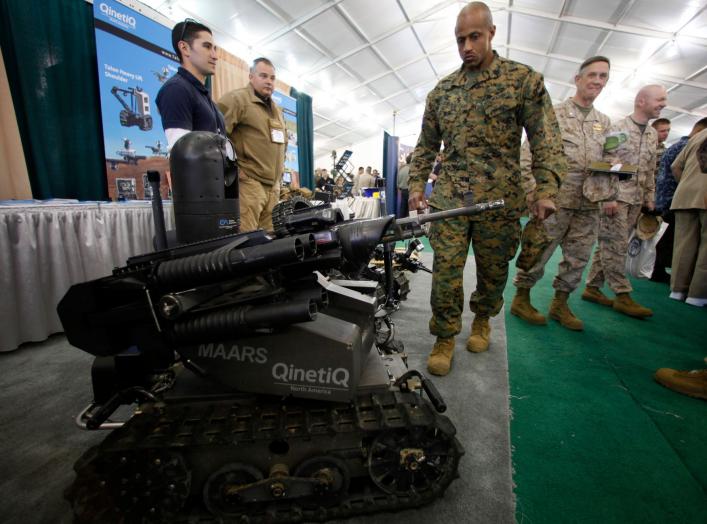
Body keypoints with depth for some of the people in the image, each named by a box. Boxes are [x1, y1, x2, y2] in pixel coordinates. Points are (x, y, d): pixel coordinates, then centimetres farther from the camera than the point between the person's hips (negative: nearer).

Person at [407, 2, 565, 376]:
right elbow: (426, 145, 17)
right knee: (445, 269, -4)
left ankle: (482, 320, 36)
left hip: (499, 197, -1)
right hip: (448, 197, 2)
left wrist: (547, 188, -11)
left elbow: (545, 139, 0)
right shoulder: (441, 90, 13)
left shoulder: (524, 79, 5)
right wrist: (416, 183, 7)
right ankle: (445, 338, 11)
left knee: (493, 270, 10)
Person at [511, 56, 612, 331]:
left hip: (589, 205, 6)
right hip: (555, 201, -6)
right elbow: (528, 156, -7)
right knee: (538, 253, -3)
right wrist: (532, 192, -15)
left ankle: (560, 303, 22)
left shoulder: (604, 122, 18)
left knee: (578, 257, 9)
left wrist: (611, 195, 10)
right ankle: (521, 299, 14)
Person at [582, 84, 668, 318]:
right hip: (614, 197, -7)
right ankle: (622, 296, 1)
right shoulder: (617, 128, -5)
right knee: (616, 246, -5)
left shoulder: (653, 134, 17)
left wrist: (650, 198, 15)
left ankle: (592, 288, 14)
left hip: (636, 200, 7)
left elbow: (650, 171, 21)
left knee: (610, 245, 7)